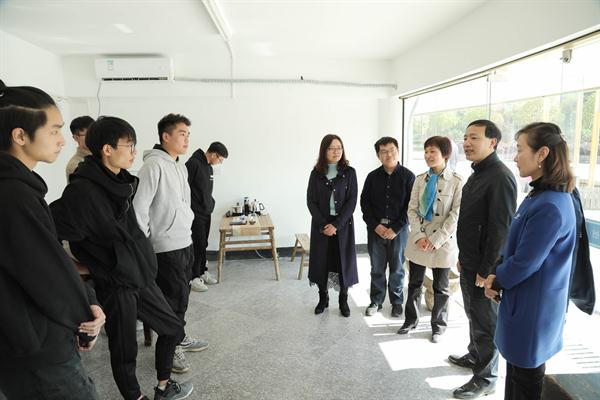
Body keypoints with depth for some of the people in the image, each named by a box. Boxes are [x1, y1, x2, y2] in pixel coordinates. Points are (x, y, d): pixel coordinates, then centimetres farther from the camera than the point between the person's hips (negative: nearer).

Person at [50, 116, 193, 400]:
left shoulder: (120, 182, 5)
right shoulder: (82, 191, -19)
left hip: (141, 277, 8)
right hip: (115, 284, -8)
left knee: (173, 329, 18)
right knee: (125, 352, 8)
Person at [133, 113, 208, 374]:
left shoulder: (181, 167, 11)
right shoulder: (154, 165, -17)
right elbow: (139, 206, -20)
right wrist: (143, 244, -15)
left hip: (186, 242, 9)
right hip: (166, 247, -8)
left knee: (182, 295, 19)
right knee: (173, 298, 3)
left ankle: (179, 337, 37)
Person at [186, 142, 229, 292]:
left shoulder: (209, 167, 14)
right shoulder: (193, 163, -15)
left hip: (206, 213, 9)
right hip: (195, 213, -9)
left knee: (203, 244, 15)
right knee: (198, 244, -4)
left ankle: (203, 272, 26)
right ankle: (194, 278, 7)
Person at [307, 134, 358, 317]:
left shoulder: (349, 172, -1)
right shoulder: (316, 173, 2)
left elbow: (351, 201, -6)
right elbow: (311, 201, -1)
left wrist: (336, 224, -15)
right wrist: (323, 224, -12)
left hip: (343, 224, -1)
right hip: (321, 225, 1)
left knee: (344, 261, 4)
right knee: (321, 260, 6)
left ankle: (343, 300, 20)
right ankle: (323, 298, 23)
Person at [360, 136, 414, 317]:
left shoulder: (408, 176, -3)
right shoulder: (373, 176, 3)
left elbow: (411, 206, -6)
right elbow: (364, 202, 3)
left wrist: (396, 228, -12)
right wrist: (375, 225, -8)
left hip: (399, 229, -2)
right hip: (376, 229, 2)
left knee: (397, 268, 10)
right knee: (377, 268, 10)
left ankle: (397, 302, 27)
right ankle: (376, 301, 25)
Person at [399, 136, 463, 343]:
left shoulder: (457, 181, -8)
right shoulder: (420, 179, 4)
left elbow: (456, 215, -12)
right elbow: (412, 210, 2)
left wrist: (435, 240, -16)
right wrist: (419, 236, -10)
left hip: (442, 242, -3)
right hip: (418, 241, 4)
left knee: (440, 288, 12)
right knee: (414, 283, 14)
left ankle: (438, 326, 31)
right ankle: (411, 320, 33)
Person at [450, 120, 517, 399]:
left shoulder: (500, 177, -20)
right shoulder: (477, 174, 10)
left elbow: (501, 228, -22)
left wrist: (486, 270, -19)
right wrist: (463, 257, 16)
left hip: (484, 266, -9)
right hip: (469, 262, 9)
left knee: (485, 322, 6)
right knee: (473, 314, 23)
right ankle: (475, 356, 42)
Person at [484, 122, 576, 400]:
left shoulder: (550, 207, -27)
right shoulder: (539, 196, 5)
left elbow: (525, 263, -24)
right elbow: (514, 246, 11)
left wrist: (495, 281, -7)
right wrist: (497, 275, 0)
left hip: (533, 310, -9)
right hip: (527, 302, 9)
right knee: (517, 370, 24)